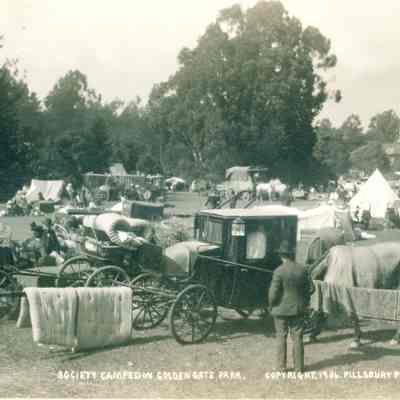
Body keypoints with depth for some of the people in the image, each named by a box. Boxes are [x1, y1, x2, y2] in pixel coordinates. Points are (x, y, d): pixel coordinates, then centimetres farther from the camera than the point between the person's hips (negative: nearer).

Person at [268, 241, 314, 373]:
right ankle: (299, 367, 17)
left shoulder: (279, 271, -17)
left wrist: (271, 306, -1)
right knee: (297, 338, 11)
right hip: (298, 309, 3)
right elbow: (310, 288, 1)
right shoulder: (302, 269, -4)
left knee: (281, 338, 8)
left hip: (281, 309, -3)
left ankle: (281, 367, 13)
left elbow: (273, 292, -17)